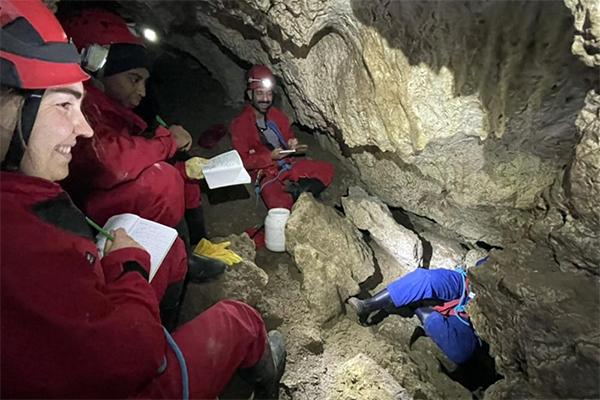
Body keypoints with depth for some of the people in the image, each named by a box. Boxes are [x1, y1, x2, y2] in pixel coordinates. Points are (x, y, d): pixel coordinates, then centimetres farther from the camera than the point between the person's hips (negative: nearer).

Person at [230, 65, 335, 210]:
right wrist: (270, 157, -22)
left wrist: (292, 146, -10)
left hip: (290, 164, 6)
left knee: (327, 169, -8)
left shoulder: (277, 114, 5)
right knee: (280, 207, -32)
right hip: (266, 174, -5)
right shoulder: (240, 124, -9)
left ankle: (295, 193, -21)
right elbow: (244, 161, -10)